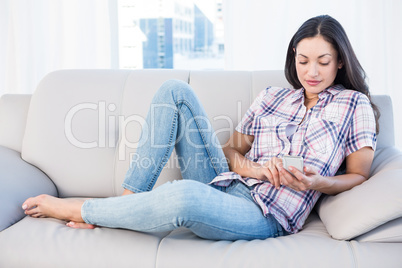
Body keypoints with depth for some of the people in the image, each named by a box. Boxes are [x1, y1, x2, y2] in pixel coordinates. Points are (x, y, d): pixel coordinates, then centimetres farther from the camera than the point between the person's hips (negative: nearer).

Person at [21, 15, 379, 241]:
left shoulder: (355, 105, 7)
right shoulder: (272, 98, 17)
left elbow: (359, 176, 6)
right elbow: (232, 149, 13)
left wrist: (315, 182, -13)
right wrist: (254, 168, -10)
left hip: (265, 216, -5)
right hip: (223, 185, 5)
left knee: (184, 196, -41)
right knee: (175, 91, -8)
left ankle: (74, 209, -13)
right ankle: (128, 199, -12)